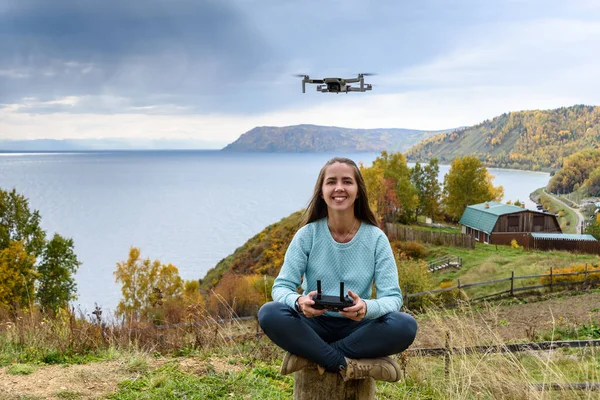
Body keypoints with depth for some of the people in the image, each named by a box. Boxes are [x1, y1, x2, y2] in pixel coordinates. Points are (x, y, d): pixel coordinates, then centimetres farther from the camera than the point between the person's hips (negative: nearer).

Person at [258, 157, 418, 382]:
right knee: (270, 314, -30)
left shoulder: (376, 238, -6)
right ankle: (349, 365, -25)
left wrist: (367, 308, -36)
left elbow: (393, 297, -12)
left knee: (405, 326, -29)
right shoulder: (307, 235, -6)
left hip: (357, 327, 1)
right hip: (314, 324, 0)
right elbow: (281, 287, -8)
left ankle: (313, 356, -21)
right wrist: (299, 302, -33)